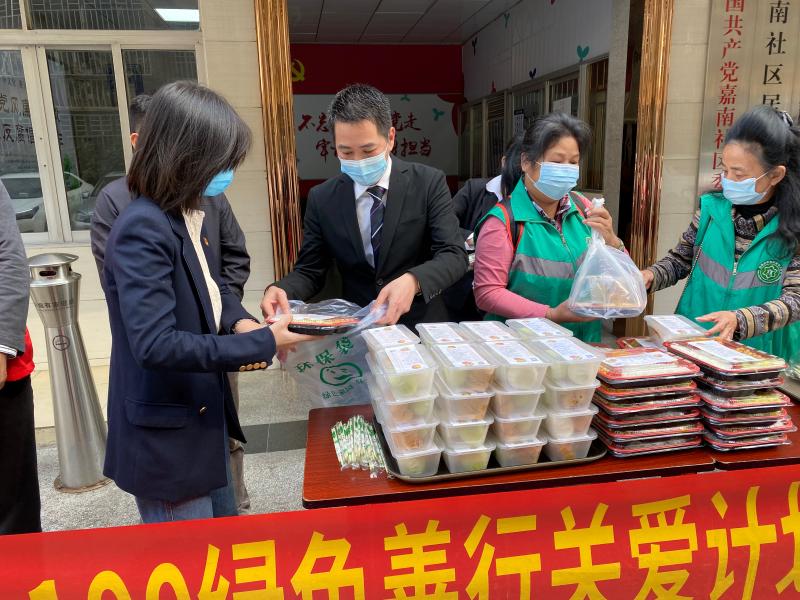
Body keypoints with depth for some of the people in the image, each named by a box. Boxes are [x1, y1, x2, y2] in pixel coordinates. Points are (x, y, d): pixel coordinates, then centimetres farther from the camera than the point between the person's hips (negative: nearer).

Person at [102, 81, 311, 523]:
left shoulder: (189, 215, 4)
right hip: (165, 433, -9)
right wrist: (261, 343, -27)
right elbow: (155, 344, -31)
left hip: (202, 415, 9)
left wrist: (239, 322, -6)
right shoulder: (142, 229, -25)